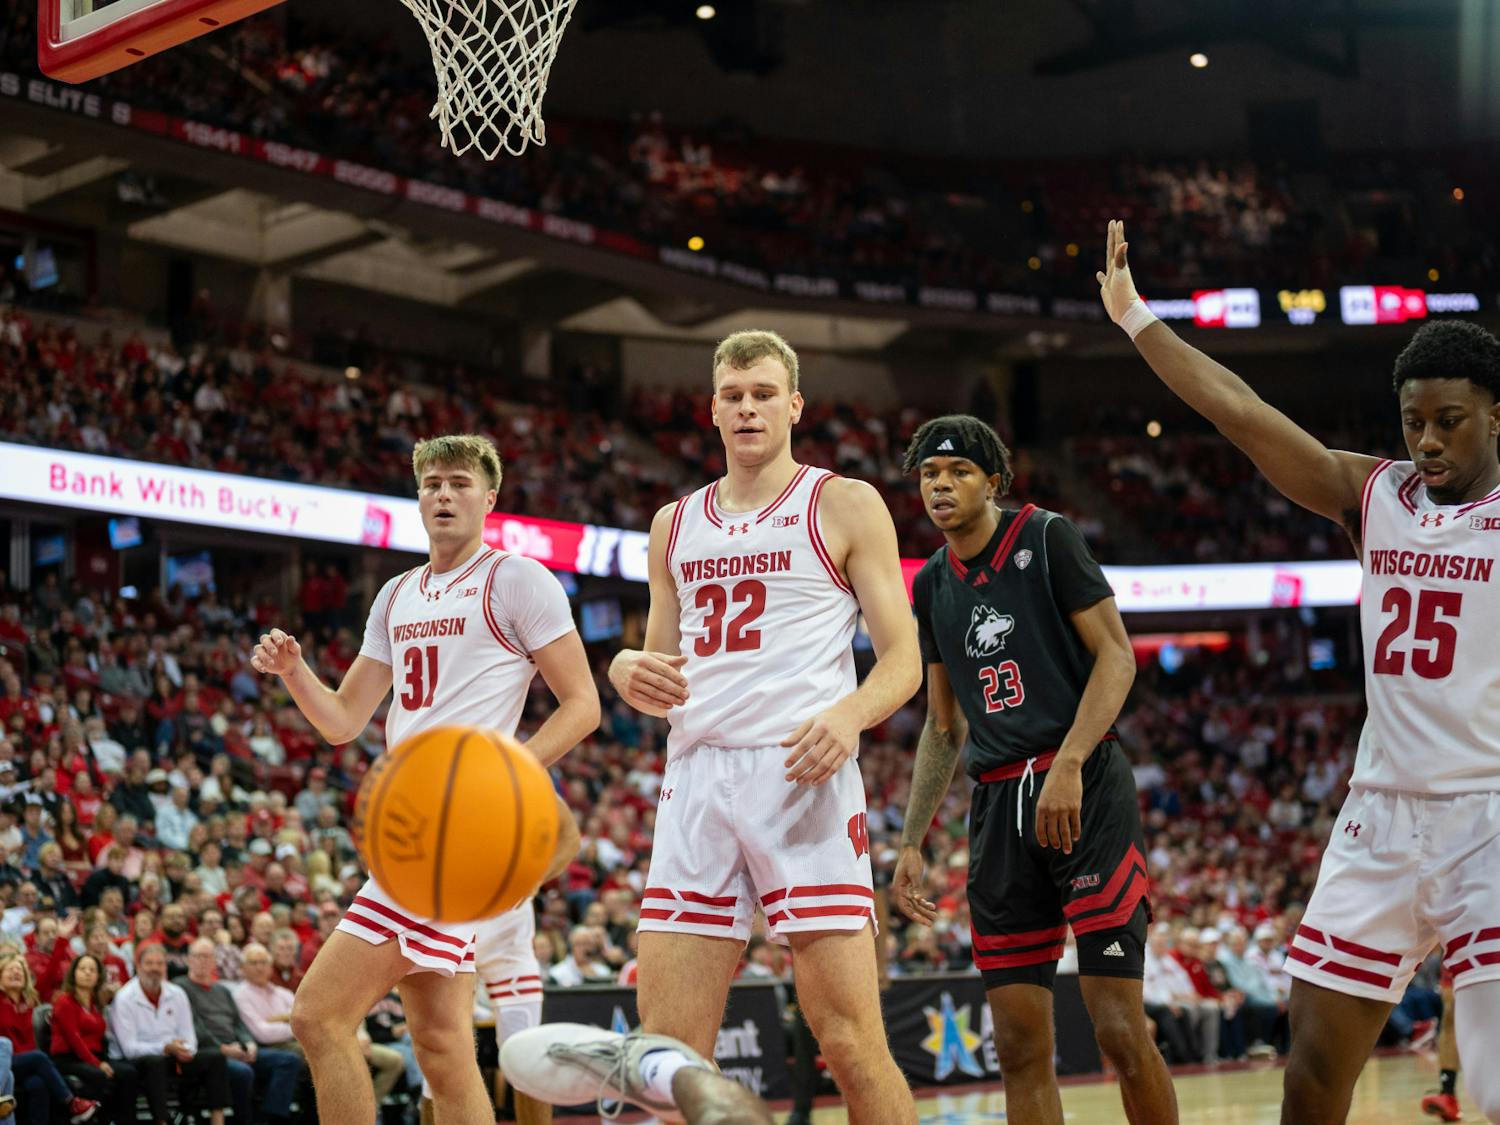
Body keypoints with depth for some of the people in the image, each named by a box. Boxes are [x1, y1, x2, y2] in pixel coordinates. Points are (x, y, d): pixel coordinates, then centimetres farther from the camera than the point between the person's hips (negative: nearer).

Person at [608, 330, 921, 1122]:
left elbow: (902, 658, 2)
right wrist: (629, 673, 0)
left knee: (850, 1041, -10)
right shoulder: (675, 524, 21)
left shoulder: (844, 506, 7)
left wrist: (850, 714, -19)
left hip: (801, 773, -4)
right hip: (696, 779, 5)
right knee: (669, 1053, -1)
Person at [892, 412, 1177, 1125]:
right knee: (1020, 1047, 2)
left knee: (1120, 1028, -11)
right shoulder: (932, 584, 16)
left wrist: (1068, 765, -19)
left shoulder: (1046, 538, -1)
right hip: (997, 805, 6)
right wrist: (911, 842, 15)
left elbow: (1117, 656, -7)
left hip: (1086, 791, -6)